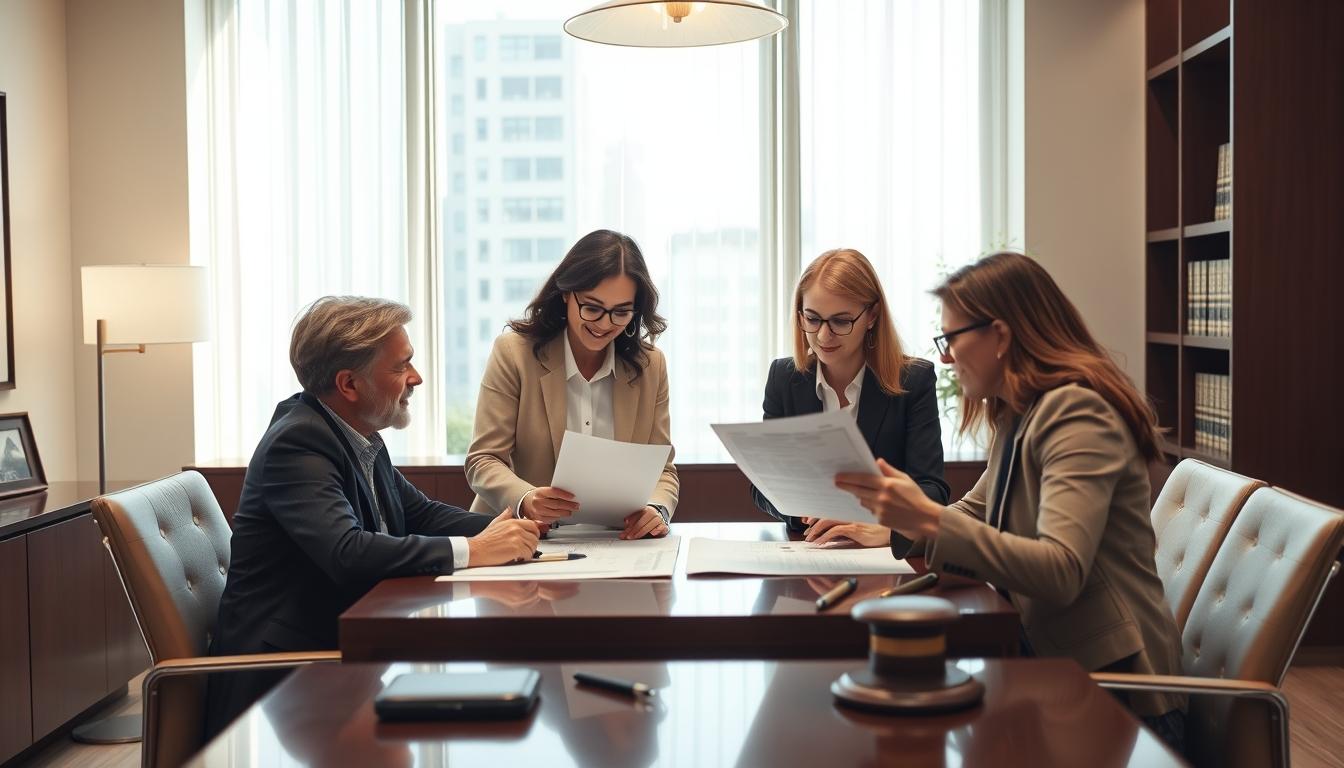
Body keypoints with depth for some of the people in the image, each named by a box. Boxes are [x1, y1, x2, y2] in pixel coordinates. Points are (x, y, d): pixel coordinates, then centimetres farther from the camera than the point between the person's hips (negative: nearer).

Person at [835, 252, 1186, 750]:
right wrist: (895, 520, 1)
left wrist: (928, 520, -34)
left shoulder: (1077, 414, -17)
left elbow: (1061, 572, -28)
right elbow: (971, 518, 18)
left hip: (1110, 683, -8)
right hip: (1046, 661, 8)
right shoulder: (1016, 418, 13)